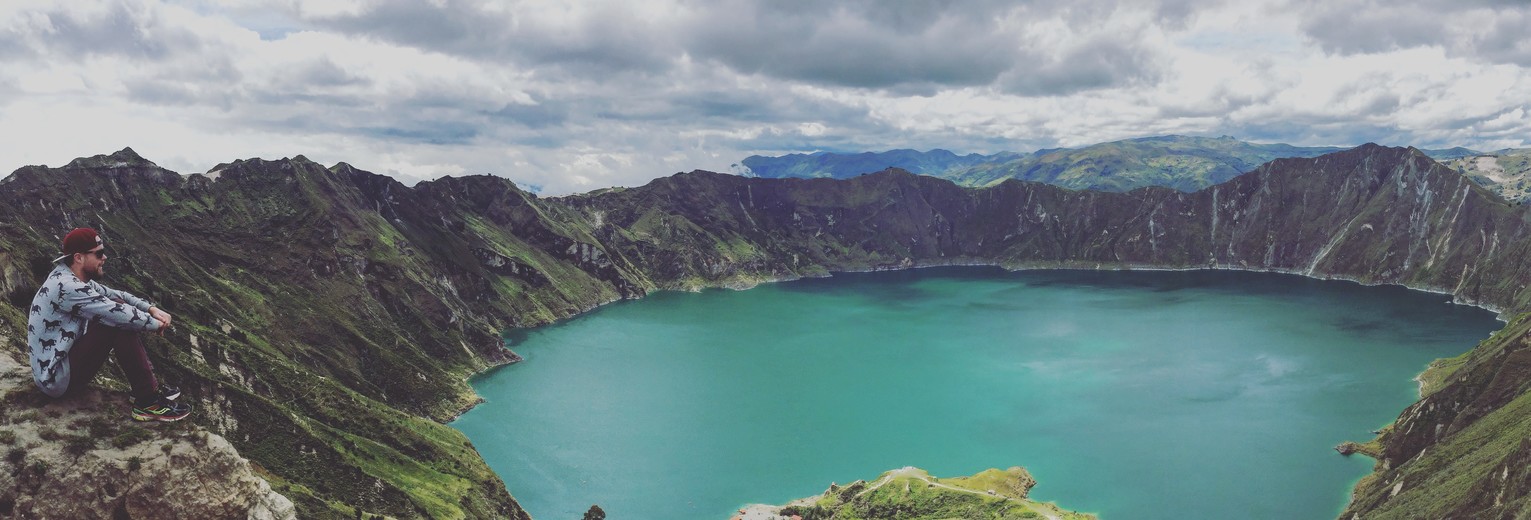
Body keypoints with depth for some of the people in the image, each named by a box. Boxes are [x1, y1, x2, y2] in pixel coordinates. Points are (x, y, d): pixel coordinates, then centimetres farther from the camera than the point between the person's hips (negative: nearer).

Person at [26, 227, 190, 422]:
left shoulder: (75, 279, 6)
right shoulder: (66, 287, -24)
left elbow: (114, 294, 13)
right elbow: (118, 314, -27)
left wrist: (151, 309, -4)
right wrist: (156, 324, -11)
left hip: (59, 364, 10)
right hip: (58, 378, -10)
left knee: (119, 318, 6)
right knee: (119, 321, -21)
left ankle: (150, 385, 3)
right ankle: (148, 403, -20)